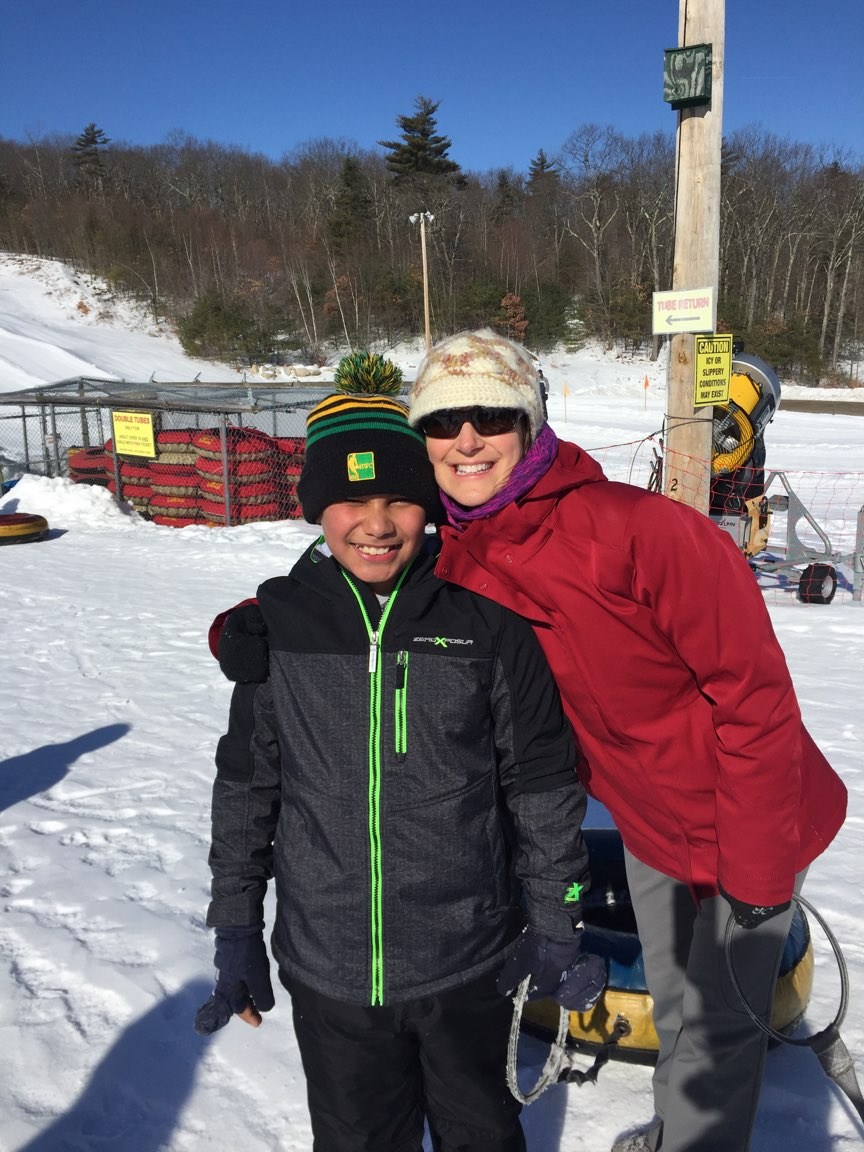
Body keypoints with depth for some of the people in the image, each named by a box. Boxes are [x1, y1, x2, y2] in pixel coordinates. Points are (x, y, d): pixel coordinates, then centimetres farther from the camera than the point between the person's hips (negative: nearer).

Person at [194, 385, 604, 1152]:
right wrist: (236, 930, 6)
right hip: (326, 969, 1)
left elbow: (543, 784, -4)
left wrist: (555, 926, 0)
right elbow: (246, 785, 2)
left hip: (468, 963, 0)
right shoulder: (278, 621, -7)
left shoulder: (488, 620, -12)